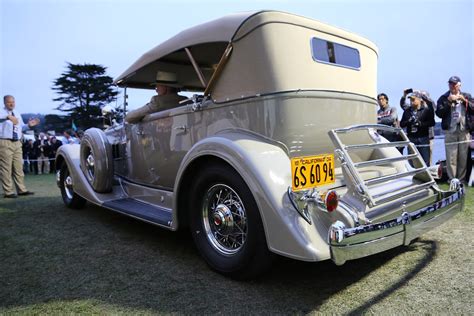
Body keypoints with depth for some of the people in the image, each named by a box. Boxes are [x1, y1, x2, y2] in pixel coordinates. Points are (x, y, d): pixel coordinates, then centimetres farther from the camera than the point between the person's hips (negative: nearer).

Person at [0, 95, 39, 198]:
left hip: (17, 143, 7)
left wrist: (28, 125, 5)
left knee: (18, 167, 9)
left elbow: (21, 127, 23)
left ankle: (21, 190, 15)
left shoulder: (17, 114, 17)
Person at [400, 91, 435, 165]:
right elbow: (401, 124, 11)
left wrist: (421, 124, -18)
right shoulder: (407, 111, 13)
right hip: (411, 139, 3)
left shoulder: (426, 110, 3)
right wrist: (408, 121, -8)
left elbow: (432, 122, -5)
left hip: (423, 139, -3)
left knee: (425, 162, -3)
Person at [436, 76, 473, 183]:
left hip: (464, 131, 2)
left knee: (463, 157, 1)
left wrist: (464, 101, -6)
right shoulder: (443, 98, 8)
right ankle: (452, 179, 1)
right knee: (451, 157, -5)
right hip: (450, 131, -2)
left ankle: (462, 179, 9)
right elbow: (439, 113, -3)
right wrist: (449, 102, -10)